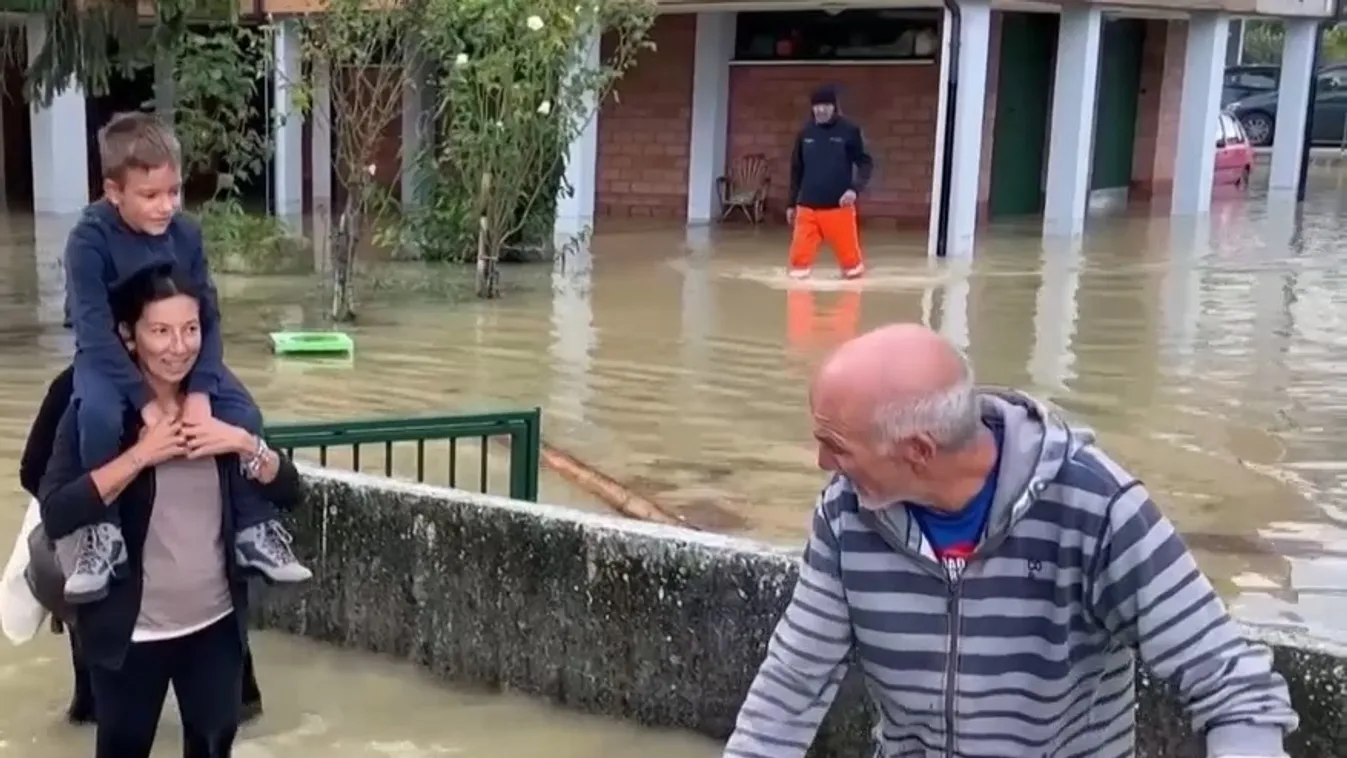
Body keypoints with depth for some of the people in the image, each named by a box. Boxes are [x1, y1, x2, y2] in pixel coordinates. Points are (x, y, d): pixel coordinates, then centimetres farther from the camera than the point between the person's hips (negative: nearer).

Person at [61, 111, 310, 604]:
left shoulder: (186, 236, -8)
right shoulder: (90, 239, -20)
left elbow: (207, 319, -8)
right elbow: (95, 331, -26)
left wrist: (201, 389, -24)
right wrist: (145, 399, -35)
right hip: (110, 357, -4)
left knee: (244, 416, -18)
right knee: (100, 415, -37)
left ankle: (255, 530, -1)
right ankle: (102, 531, -16)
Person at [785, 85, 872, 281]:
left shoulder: (849, 131, -4)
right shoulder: (805, 133, 5)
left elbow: (865, 163, -1)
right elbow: (796, 171, 14)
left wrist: (855, 188, -18)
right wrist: (791, 203, 15)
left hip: (839, 206, -2)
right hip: (807, 206, 2)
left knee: (848, 251, 5)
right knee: (800, 252, -4)